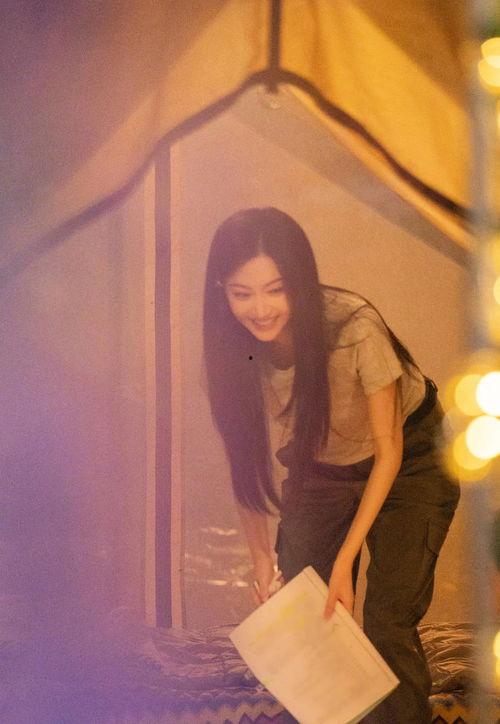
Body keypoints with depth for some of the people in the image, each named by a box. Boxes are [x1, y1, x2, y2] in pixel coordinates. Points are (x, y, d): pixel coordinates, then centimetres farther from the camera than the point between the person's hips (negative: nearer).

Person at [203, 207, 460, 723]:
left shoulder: (355, 328, -33)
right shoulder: (233, 347, -20)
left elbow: (389, 451, -21)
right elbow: (244, 457, -6)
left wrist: (346, 560, -22)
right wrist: (260, 554, -7)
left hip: (407, 465, -4)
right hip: (320, 471, 4)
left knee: (388, 626, -12)